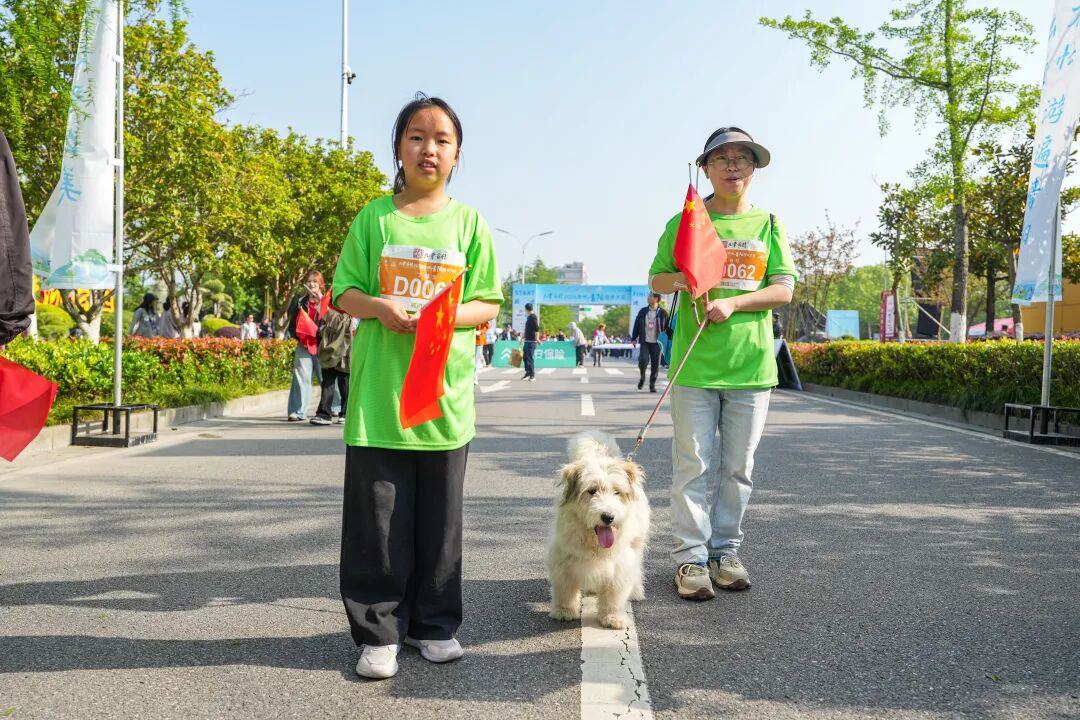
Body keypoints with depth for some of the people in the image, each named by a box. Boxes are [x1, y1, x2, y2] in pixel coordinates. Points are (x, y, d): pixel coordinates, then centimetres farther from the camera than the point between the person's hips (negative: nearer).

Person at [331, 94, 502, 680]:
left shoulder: (469, 223, 7)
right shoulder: (373, 218, 6)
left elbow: (489, 303, 6)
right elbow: (344, 291, 6)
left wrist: (447, 315, -14)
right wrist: (380, 307, -14)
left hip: (445, 391, 1)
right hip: (378, 392, -1)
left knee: (438, 517, 9)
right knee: (378, 519, 1)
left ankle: (432, 623, 25)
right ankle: (378, 631, 15)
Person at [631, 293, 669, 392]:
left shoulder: (663, 313, 0)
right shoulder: (642, 311, 6)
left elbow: (668, 327, 3)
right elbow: (637, 325, 11)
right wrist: (634, 338, 9)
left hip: (656, 343, -1)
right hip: (645, 341, 1)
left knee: (655, 364, 0)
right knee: (643, 360, -16)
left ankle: (652, 384, 15)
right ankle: (642, 377, 13)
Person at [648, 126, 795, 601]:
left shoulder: (767, 223, 9)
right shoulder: (686, 221, 6)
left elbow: (784, 290, 2)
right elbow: (656, 280, 7)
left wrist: (733, 302, -13)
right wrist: (680, 279, -16)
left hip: (750, 363, 2)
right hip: (694, 362, -2)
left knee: (738, 467, 8)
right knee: (694, 464, -1)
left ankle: (725, 550, 21)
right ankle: (691, 556, 7)